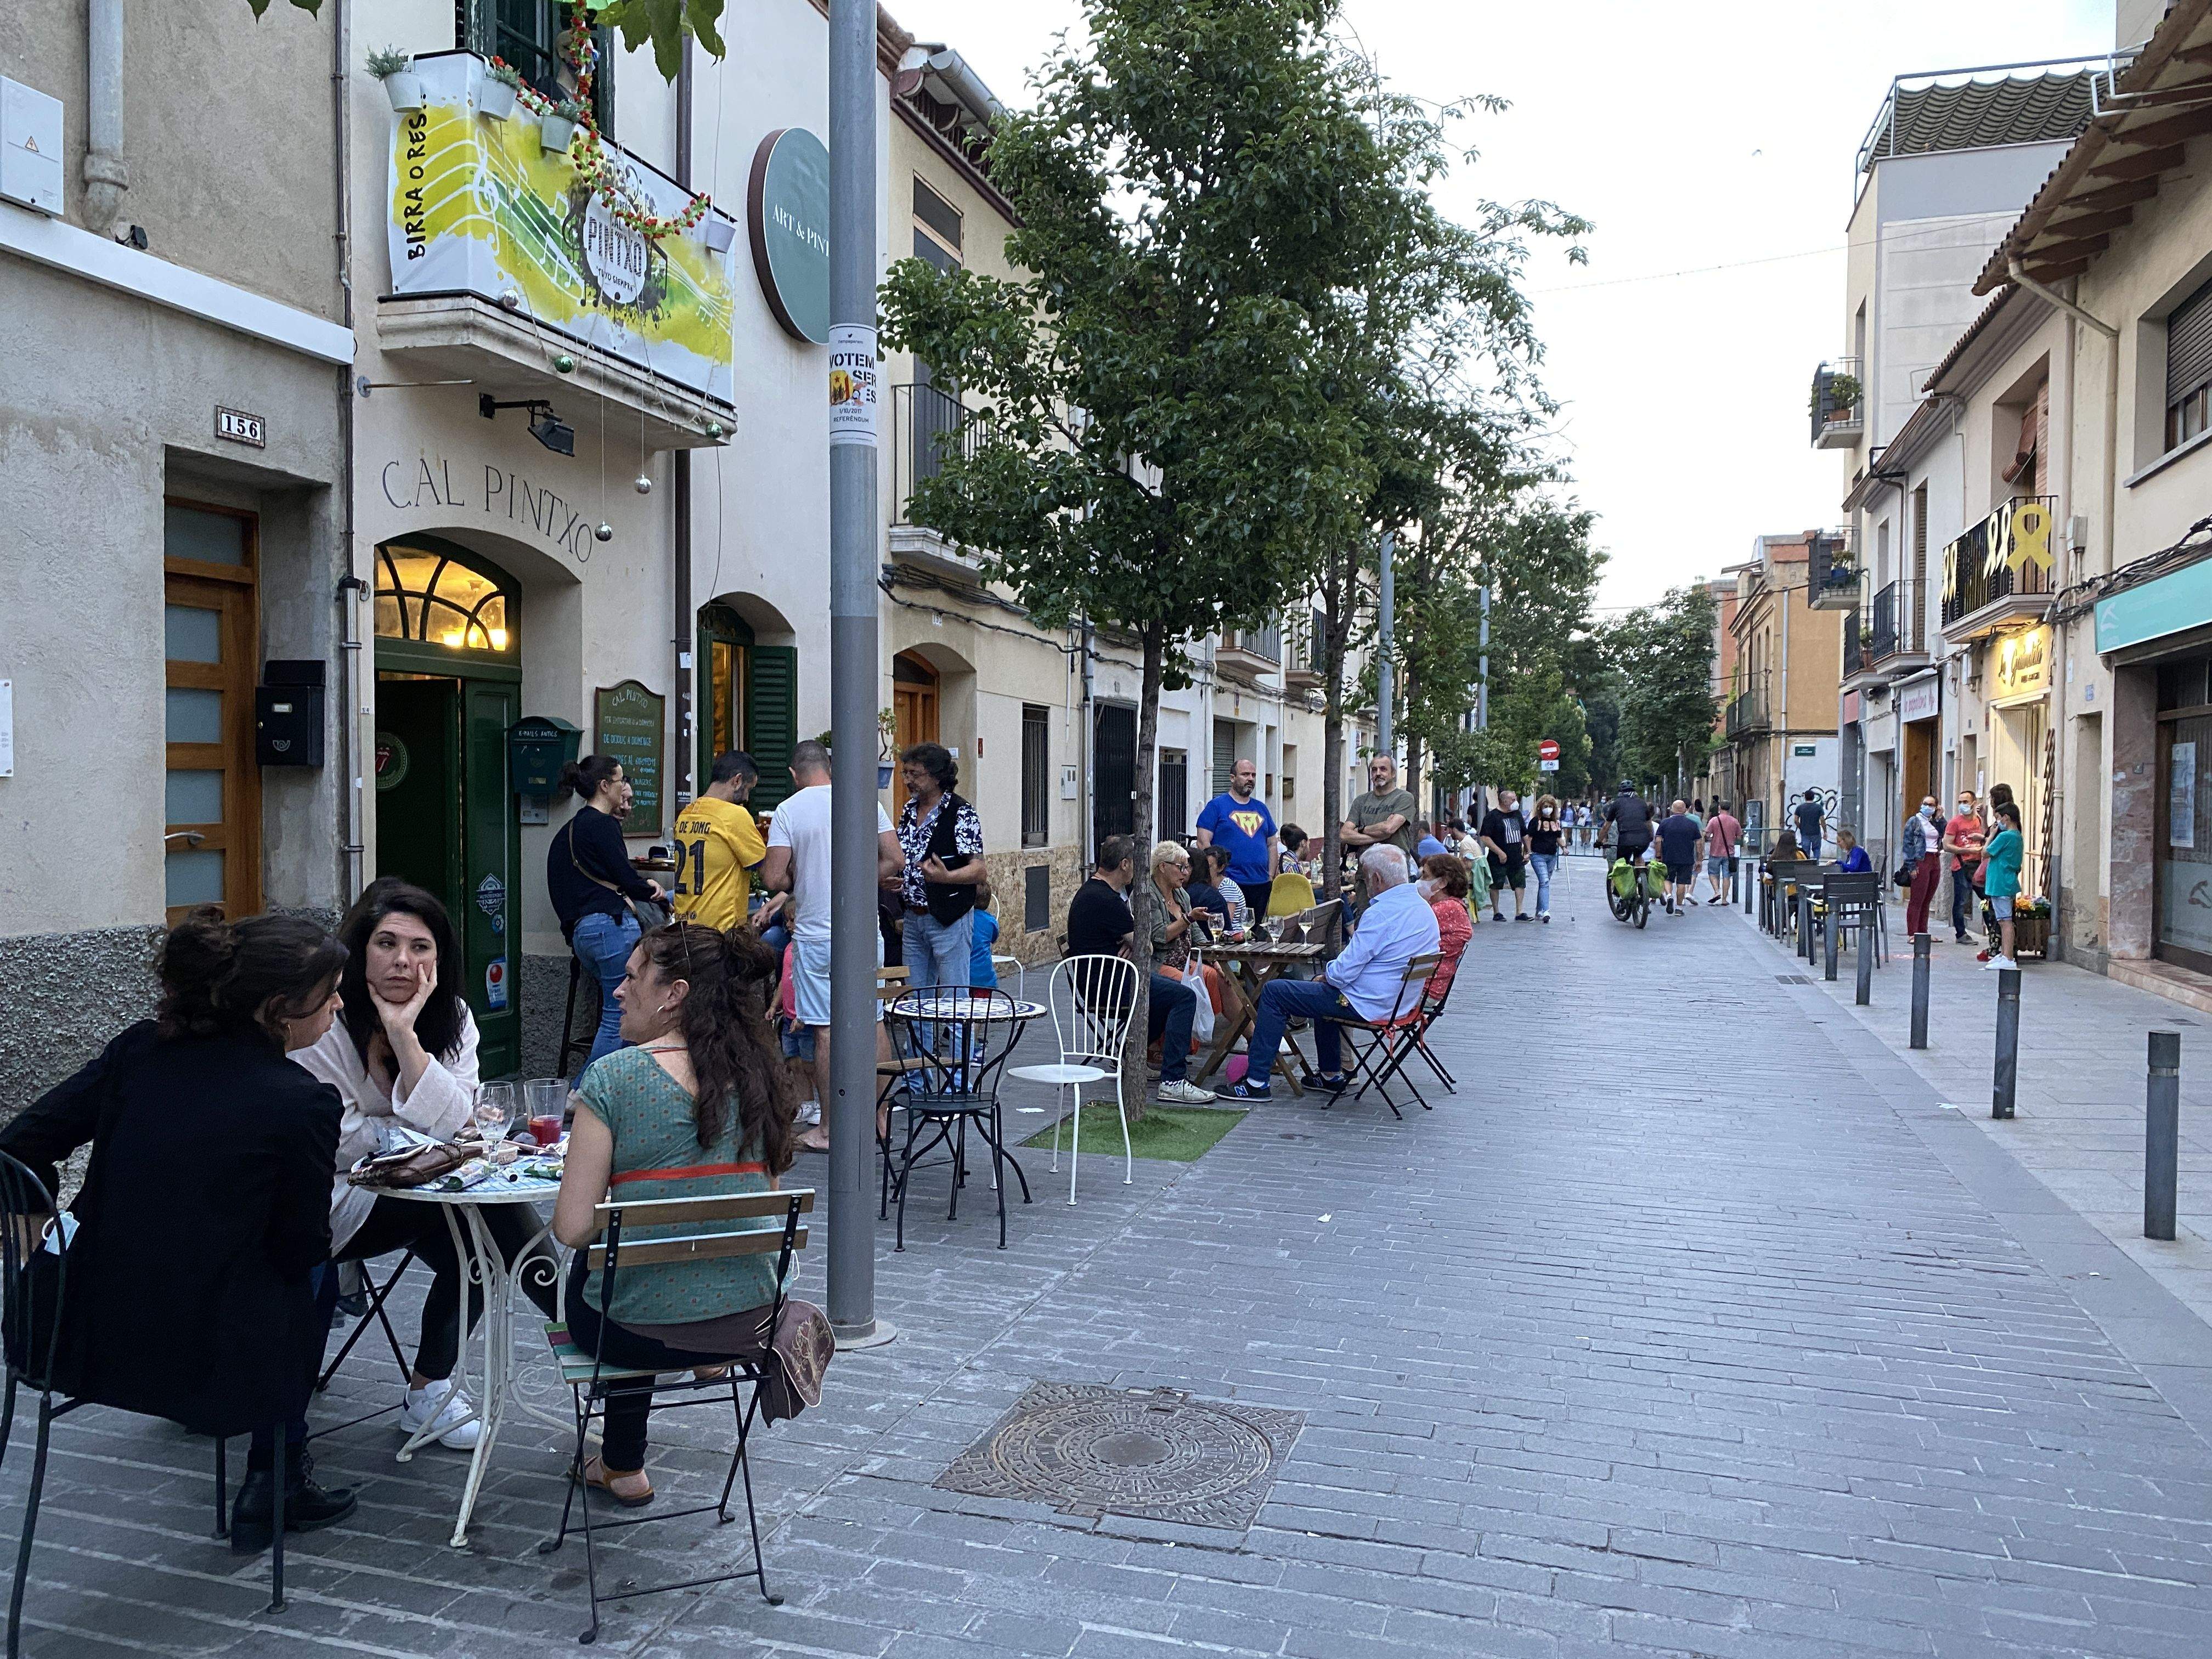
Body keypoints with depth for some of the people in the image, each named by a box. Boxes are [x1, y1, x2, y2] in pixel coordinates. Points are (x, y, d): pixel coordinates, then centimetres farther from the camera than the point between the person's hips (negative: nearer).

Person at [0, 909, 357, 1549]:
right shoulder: (301, 1101, -16)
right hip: (203, 1363, -5)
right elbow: (302, 1248, -5)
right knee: (315, 1278, 25)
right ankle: (274, 1488, 28)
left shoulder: (140, 1049, -1)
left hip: (84, 1339, 6)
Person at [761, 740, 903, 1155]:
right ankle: (879, 1117, 20)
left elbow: (773, 879, -13)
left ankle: (830, 1128, 10)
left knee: (826, 1030, 3)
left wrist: (798, 880, 8)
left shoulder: (788, 811, -6)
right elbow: (896, 861, -1)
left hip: (815, 934, -3)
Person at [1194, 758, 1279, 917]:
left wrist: (1271, 876, 9)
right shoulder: (1216, 805, -1)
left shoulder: (1261, 808, 17)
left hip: (1261, 885, 6)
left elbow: (1272, 844, 20)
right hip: (1230, 884, -6)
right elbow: (1203, 843, -8)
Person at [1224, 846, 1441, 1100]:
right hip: (1401, 1000, 10)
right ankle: (1331, 1075, 38)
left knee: (1274, 992, -2)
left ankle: (1256, 1083, 0)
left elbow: (1344, 972, -23)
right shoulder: (1424, 908, 6)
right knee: (1324, 987, 36)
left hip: (1370, 1004, -10)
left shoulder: (1380, 914, -24)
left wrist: (1325, 975, 0)